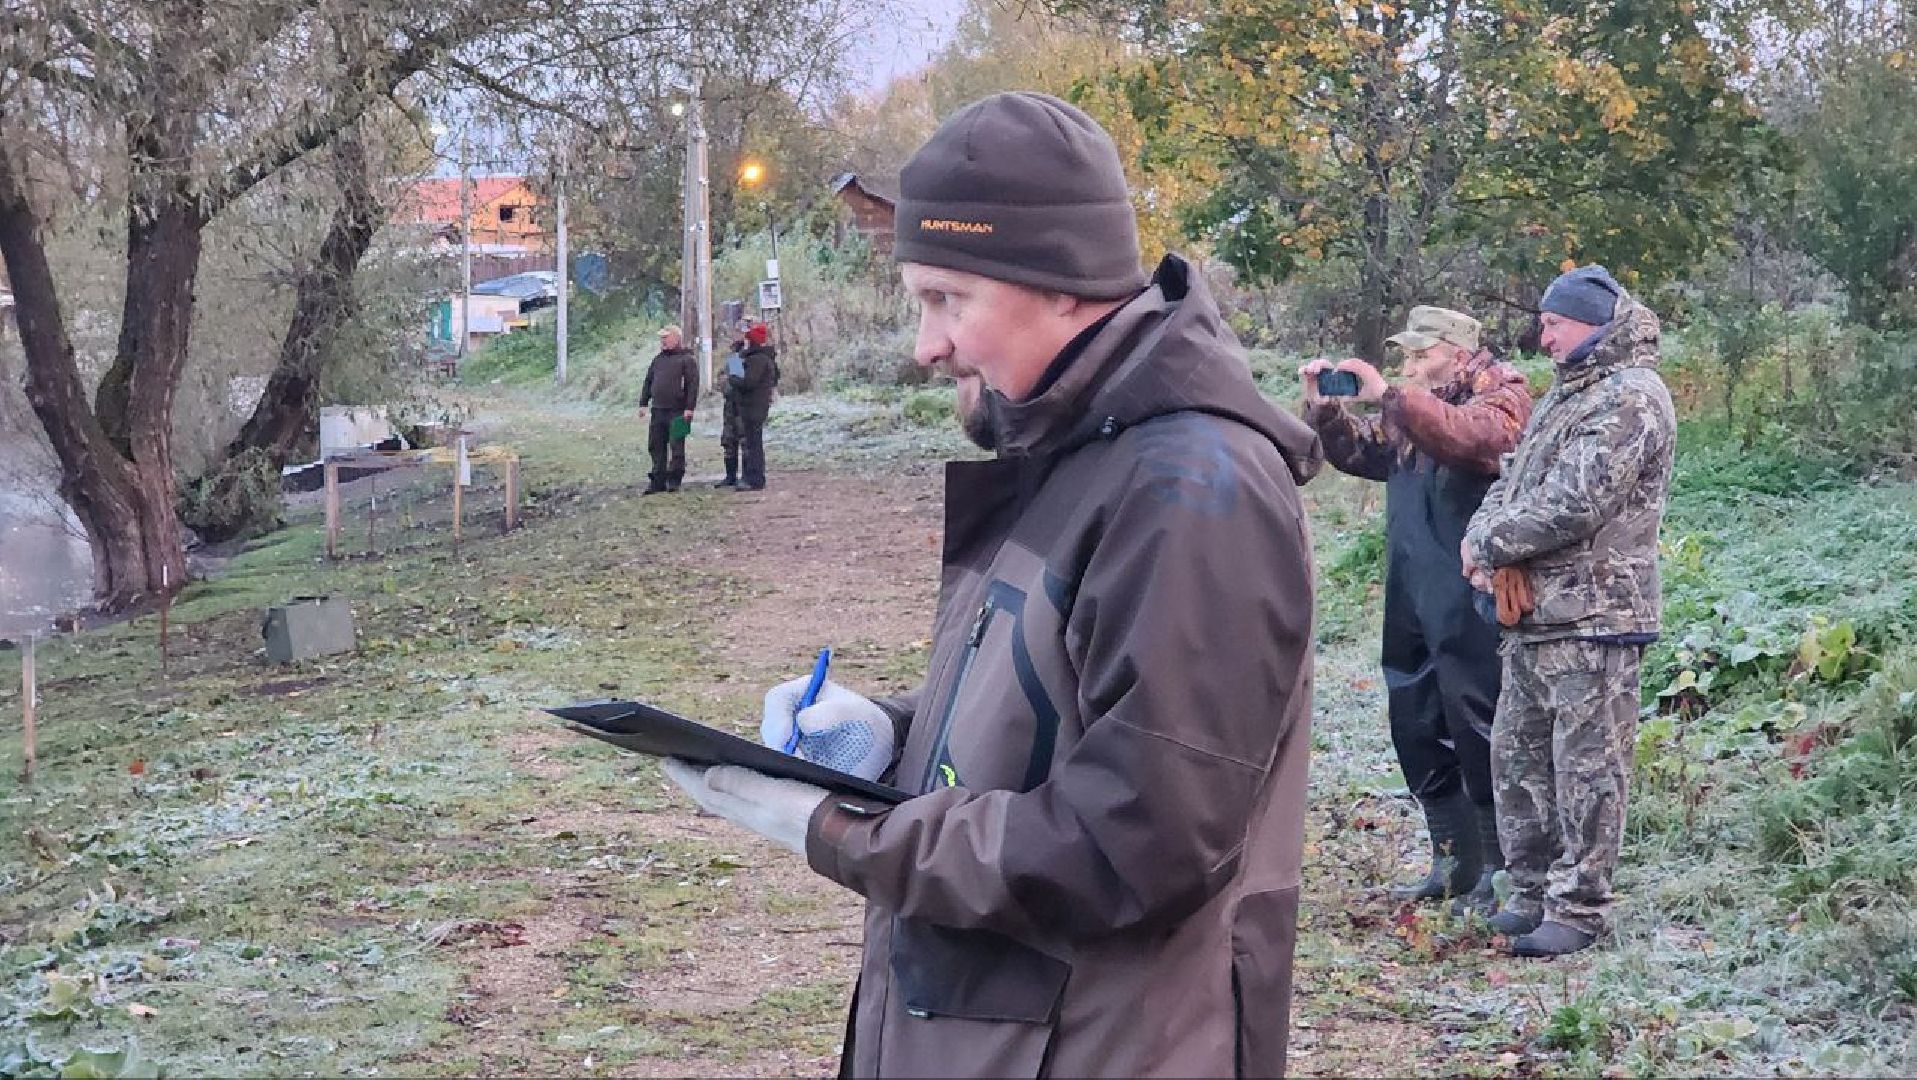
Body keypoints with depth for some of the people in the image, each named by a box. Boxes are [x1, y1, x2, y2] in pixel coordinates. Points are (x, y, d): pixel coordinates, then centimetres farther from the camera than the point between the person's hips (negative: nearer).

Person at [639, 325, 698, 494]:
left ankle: (674, 480, 4)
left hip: (677, 412, -7)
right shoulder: (658, 359, 18)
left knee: (676, 446, -3)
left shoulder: (687, 359, -2)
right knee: (656, 447, 6)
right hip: (658, 410, 7)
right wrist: (643, 403, 13)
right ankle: (658, 481, 10)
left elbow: (693, 384, -9)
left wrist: (689, 408, -17)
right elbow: (648, 382, 21)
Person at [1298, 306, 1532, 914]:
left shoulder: (1501, 394, -5)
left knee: (1477, 730, -6)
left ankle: (1497, 870, 2)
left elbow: (1472, 435, -25)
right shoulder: (1413, 406, 19)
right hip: (1410, 600, 9)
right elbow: (1361, 452, 22)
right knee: (1415, 728, 12)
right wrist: (1324, 407, 4)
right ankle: (1452, 862, 23)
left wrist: (1386, 395, -27)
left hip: (1469, 603, -8)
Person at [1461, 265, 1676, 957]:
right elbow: (1515, 478, 21)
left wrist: (1489, 544, -11)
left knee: (1586, 767, -3)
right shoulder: (1567, 392, 19)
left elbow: (1574, 504, -21)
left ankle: (1578, 908, 3)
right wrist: (1484, 535, 0)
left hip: (1592, 616, -10)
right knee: (1517, 754, 15)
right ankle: (1535, 891, 25)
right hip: (1534, 614, 10)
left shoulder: (1631, 398, -13)